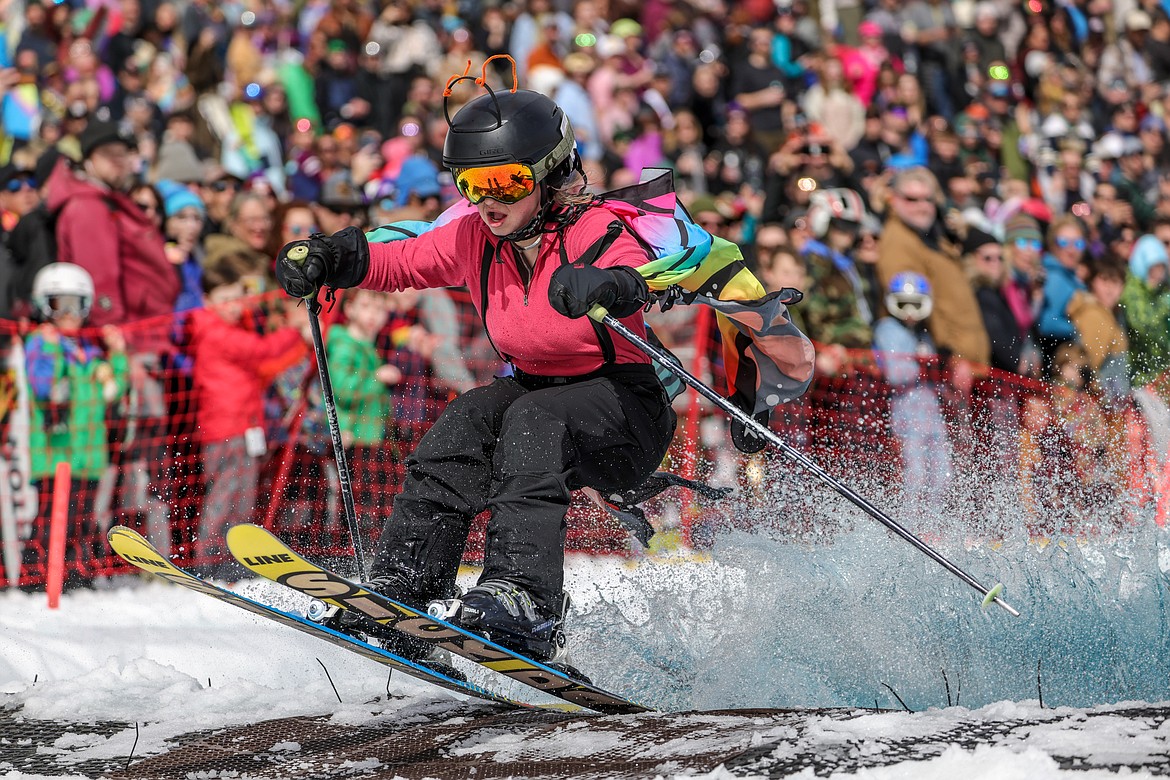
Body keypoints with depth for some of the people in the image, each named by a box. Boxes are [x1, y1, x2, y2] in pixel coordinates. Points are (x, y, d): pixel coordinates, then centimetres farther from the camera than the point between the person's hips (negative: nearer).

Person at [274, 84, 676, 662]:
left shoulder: (598, 235, -21)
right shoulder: (473, 239, -3)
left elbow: (633, 280, -42)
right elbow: (398, 260, 9)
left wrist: (605, 288, -66)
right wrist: (326, 258, -11)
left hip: (627, 409, -6)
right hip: (533, 389, 6)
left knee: (533, 422, -34)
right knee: (465, 423, -24)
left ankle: (523, 599, -47)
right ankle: (402, 588, -26)